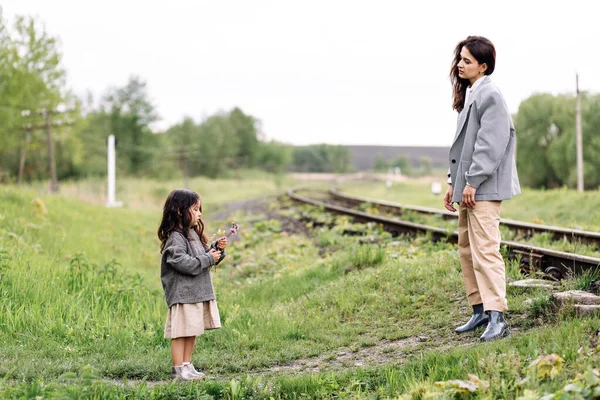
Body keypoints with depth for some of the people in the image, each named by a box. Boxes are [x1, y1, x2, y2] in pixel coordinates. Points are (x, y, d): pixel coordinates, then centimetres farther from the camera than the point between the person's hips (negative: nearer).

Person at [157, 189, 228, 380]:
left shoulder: (193, 233, 15)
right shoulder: (175, 237, -15)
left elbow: (205, 255, 23)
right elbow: (183, 263, -26)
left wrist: (217, 248, 4)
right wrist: (208, 259, -19)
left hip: (198, 293, 9)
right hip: (183, 294, -9)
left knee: (192, 332, 14)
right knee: (181, 333, -3)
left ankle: (187, 365, 23)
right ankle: (178, 369, 3)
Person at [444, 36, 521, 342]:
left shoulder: (489, 95, -13)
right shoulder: (469, 95, 17)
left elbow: (490, 144, -19)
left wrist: (472, 182, -20)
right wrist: (453, 183, 17)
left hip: (485, 189, -10)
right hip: (468, 187, 10)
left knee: (485, 250, -13)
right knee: (467, 250, 14)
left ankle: (497, 318, -13)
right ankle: (480, 310, 22)